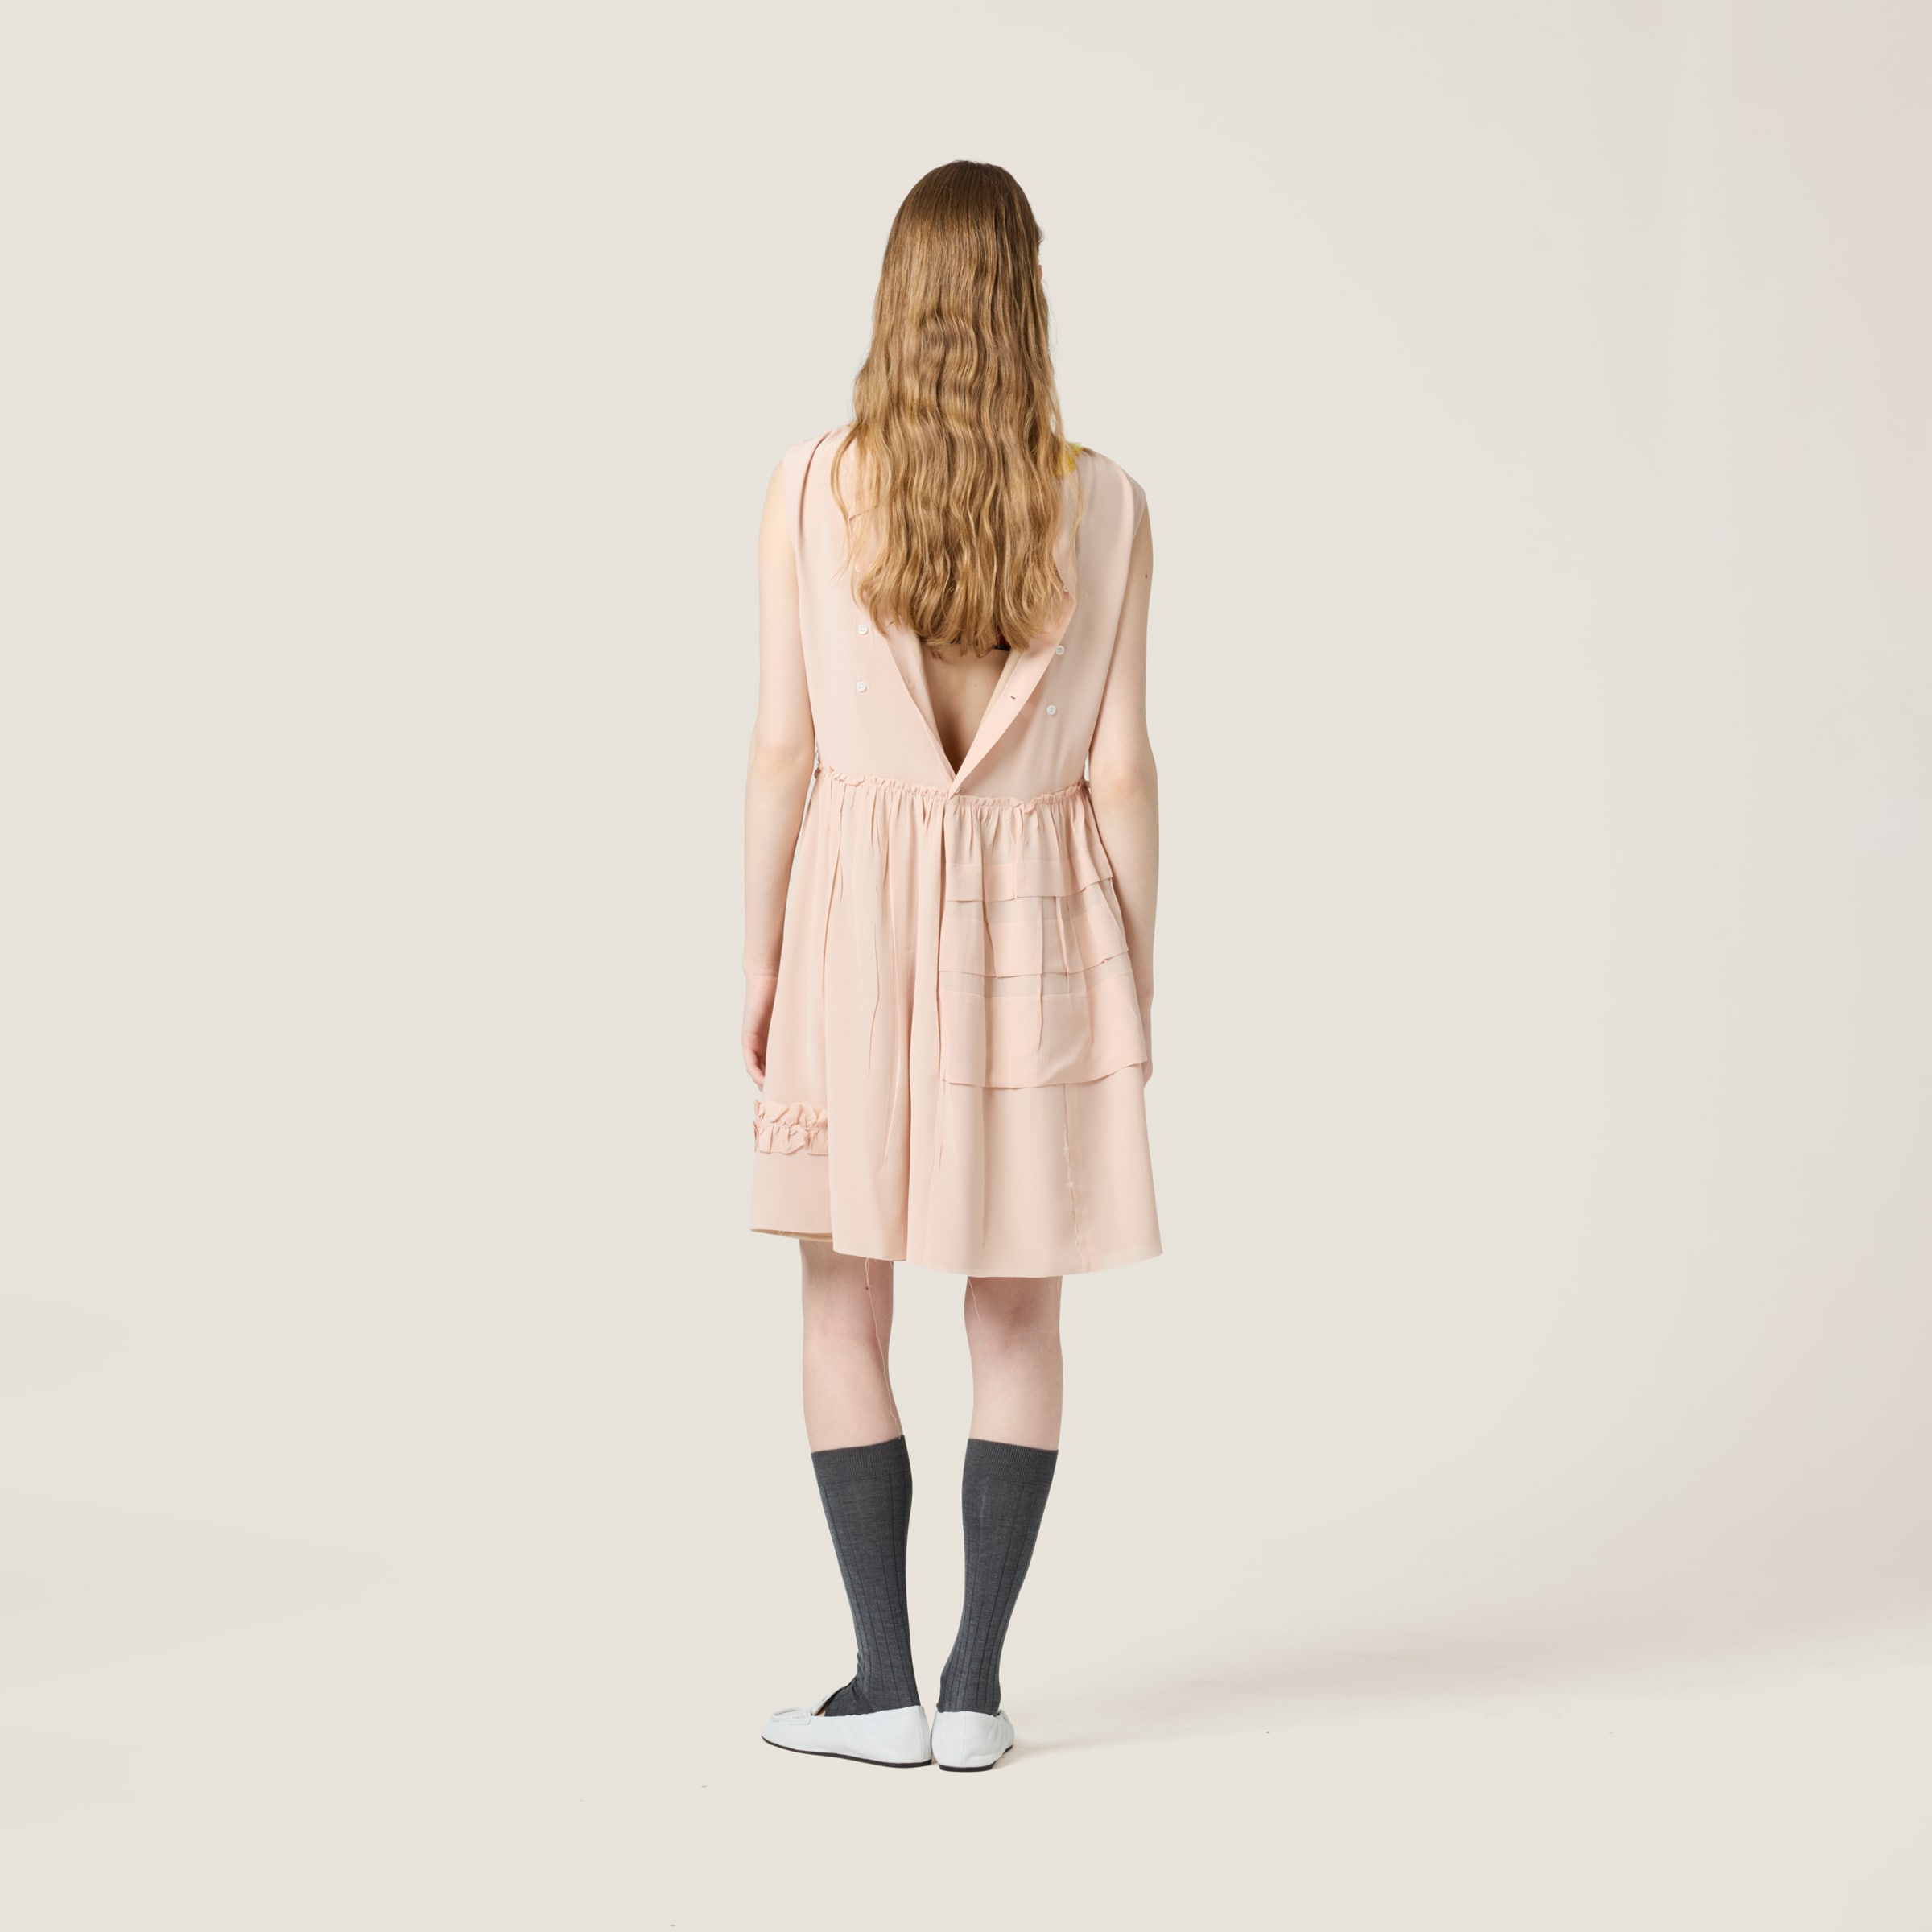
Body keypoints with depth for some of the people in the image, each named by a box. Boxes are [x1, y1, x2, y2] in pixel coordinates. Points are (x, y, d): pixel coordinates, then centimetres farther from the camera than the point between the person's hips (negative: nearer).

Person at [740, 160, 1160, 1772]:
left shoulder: (811, 490, -6)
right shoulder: (1103, 504, -3)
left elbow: (783, 749, -5)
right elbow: (1120, 764, -3)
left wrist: (760, 954, 4)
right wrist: (1138, 976, 6)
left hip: (858, 908, -1)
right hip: (1036, 910, 1)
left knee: (847, 1305, 8)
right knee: (1019, 1309, 9)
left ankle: (887, 1685, 8)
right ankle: (979, 1688, 10)